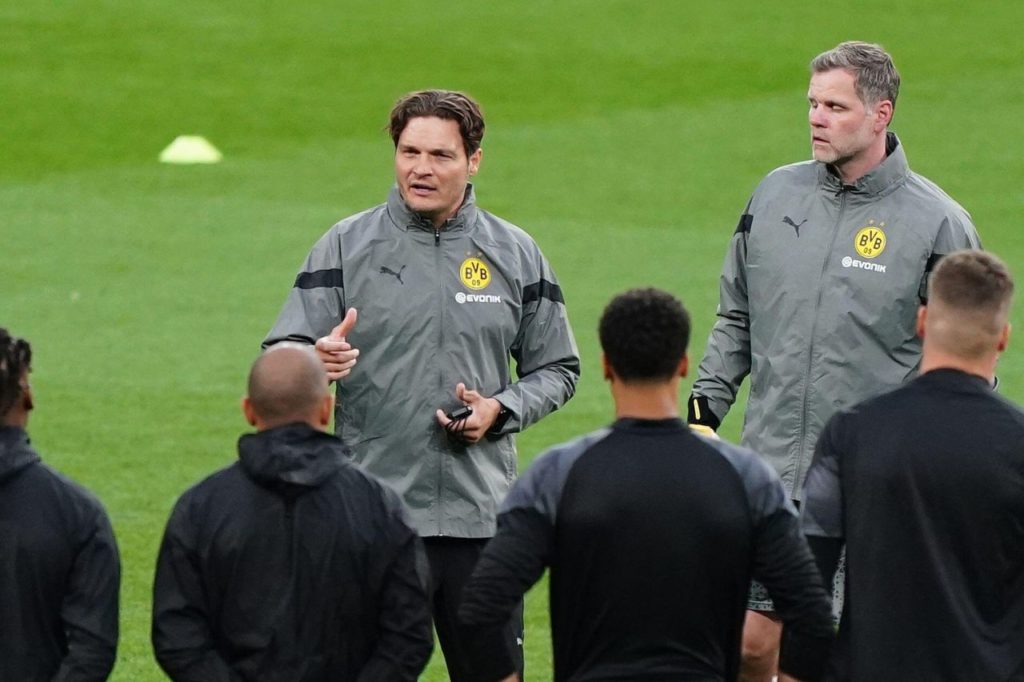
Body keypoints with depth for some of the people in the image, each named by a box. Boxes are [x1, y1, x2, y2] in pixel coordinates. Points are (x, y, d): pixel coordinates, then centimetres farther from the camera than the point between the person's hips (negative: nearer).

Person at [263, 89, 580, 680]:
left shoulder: (515, 254, 9)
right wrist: (315, 361, -25)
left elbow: (558, 369, 15)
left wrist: (500, 409, -5)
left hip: (481, 516, 2)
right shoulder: (347, 246, 3)